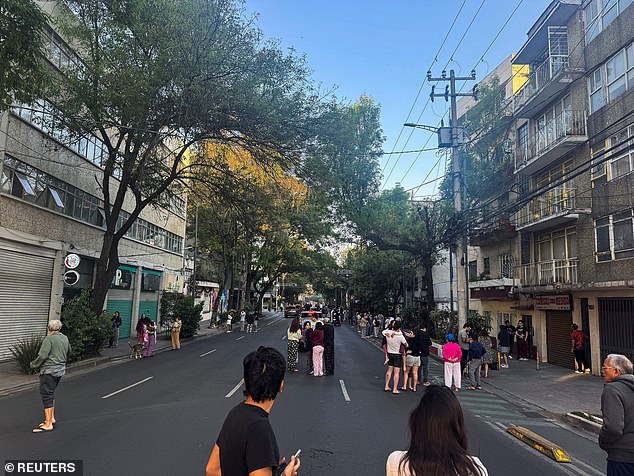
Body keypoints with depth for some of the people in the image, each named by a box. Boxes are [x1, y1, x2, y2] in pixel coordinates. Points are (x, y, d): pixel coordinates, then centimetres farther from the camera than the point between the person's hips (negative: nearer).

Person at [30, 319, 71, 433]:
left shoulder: (49, 339, -12)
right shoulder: (65, 338, 12)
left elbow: (42, 356, -18)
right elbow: (68, 353, 23)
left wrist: (33, 364, -2)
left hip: (49, 371, -8)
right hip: (61, 370, 8)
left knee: (47, 396, -4)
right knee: (51, 394, 21)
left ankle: (48, 424, -2)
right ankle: (51, 418, 26)